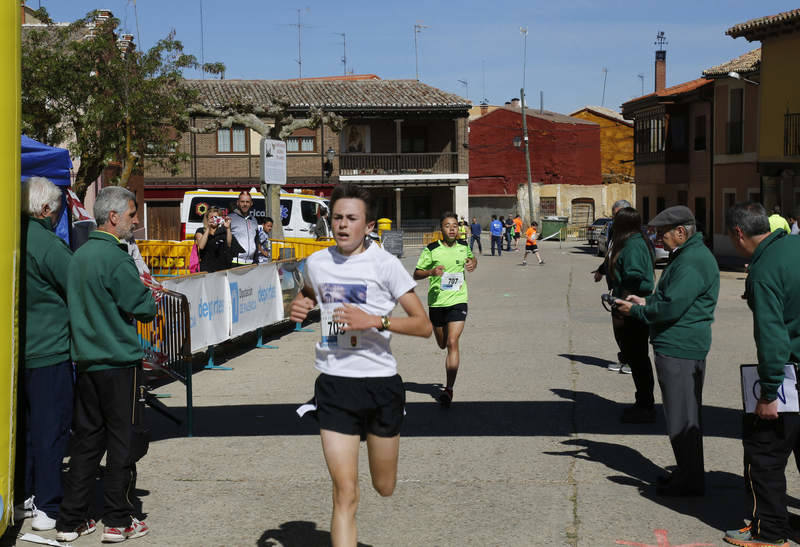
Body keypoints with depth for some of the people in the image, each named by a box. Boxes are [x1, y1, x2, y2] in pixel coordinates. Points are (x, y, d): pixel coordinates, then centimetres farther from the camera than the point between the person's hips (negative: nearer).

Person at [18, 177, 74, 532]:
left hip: (17, 351, 8)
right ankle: (47, 508, 4)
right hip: (49, 351, -8)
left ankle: (23, 498, 25)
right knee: (51, 429, 0)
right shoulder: (48, 244, -17)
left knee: (25, 425, 17)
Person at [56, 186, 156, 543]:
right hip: (119, 360, -7)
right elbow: (144, 310, -15)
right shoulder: (117, 259, -16)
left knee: (86, 439, 12)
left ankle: (71, 520, 14)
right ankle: (117, 521, 8)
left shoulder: (80, 255, 9)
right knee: (121, 440, 2)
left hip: (86, 360, 7)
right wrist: (149, 297, 7)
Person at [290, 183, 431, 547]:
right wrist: (300, 307, 5)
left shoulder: (384, 264, -7)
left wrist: (374, 320, -22)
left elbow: (423, 325, -9)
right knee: (345, 494, -7)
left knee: (385, 488, 17)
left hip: (381, 383, -1)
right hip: (334, 384, 1)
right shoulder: (317, 262, 4)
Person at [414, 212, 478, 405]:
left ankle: (448, 389, -15)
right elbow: (416, 274, -1)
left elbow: (472, 257, 27)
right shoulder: (431, 250, -5)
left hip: (458, 300, 0)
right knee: (442, 344, 13)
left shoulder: (464, 247, 4)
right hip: (436, 302, 1)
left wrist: (473, 263, 3)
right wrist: (431, 272, -21)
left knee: (452, 343, -14)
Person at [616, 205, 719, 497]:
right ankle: (688, 475, 27)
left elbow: (672, 307, -23)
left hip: (680, 350, -11)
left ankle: (690, 481, 4)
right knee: (684, 415, 17)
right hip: (680, 347, 11)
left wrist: (636, 310, -10)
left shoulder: (692, 261, -19)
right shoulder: (686, 255, 16)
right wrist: (646, 301, 12)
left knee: (682, 417, -3)